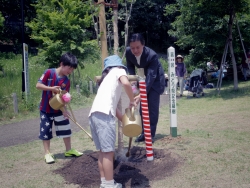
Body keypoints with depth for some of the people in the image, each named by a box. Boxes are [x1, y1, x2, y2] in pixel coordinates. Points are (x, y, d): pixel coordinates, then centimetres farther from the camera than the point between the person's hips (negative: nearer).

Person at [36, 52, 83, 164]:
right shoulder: (49, 73, -15)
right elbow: (38, 85, -15)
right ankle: (47, 154, 16)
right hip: (46, 109, -3)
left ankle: (69, 150, 24)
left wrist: (64, 109, -24)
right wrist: (52, 88, -27)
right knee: (46, 131, 5)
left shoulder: (67, 81, -6)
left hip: (59, 110, 3)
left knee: (66, 129, 8)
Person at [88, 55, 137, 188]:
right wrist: (132, 101, 3)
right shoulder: (118, 70, 13)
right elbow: (126, 83, -12)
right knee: (108, 151, -4)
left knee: (102, 151, 15)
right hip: (104, 114, -8)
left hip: (94, 114, 8)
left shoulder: (107, 77, 34)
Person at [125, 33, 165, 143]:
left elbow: (151, 76, -39)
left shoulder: (152, 55, -35)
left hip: (155, 79, -5)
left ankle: (151, 134, 3)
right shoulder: (128, 52, -20)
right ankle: (144, 133, 18)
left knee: (152, 107, -7)